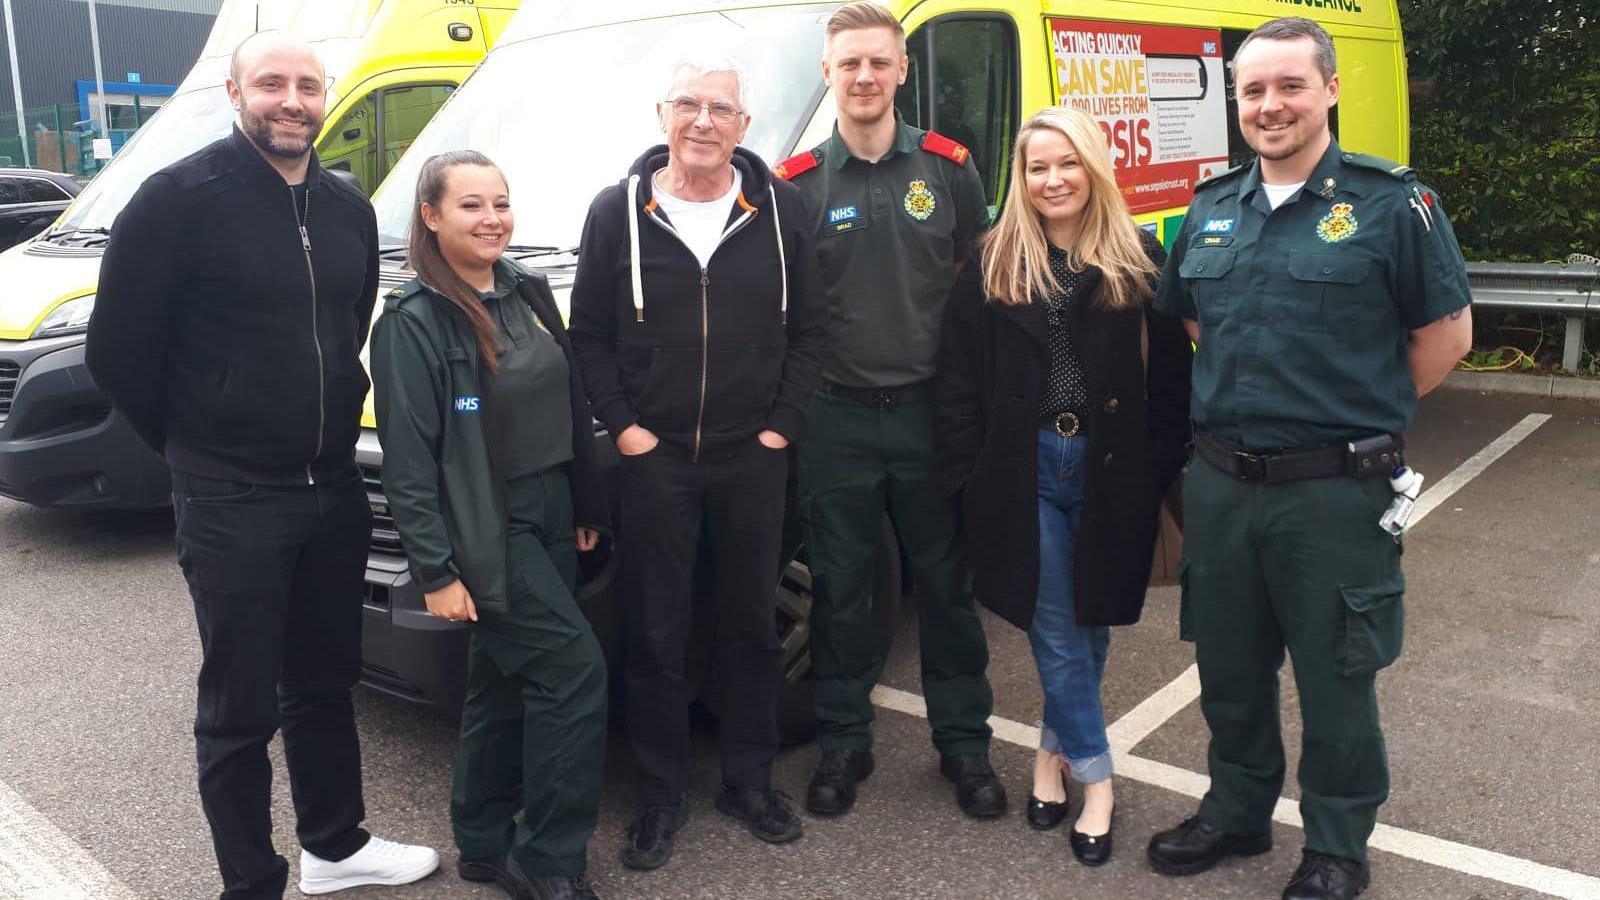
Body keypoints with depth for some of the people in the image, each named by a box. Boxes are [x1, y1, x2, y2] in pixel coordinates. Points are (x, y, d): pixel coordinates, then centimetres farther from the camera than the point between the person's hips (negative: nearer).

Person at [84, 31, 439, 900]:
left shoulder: (348, 208, 8)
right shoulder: (180, 197, -11)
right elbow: (118, 348, -8)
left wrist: (332, 426, 15)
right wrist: (194, 444, 0)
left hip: (334, 491, 6)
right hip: (231, 503, -6)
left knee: (325, 683, 19)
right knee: (240, 706, 5)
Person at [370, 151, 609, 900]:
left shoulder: (527, 292, 9)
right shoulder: (415, 320, -12)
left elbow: (572, 406, 15)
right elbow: (408, 459, -15)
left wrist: (587, 508, 14)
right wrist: (436, 570, -17)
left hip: (549, 517, 7)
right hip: (486, 531, -7)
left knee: (507, 684, 14)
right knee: (576, 671, -10)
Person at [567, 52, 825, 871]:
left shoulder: (781, 209, 1)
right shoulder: (618, 211, -1)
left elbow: (807, 330, 5)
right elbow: (589, 335, 3)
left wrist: (782, 425, -2)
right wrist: (622, 425, -5)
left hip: (753, 460, 1)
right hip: (654, 459, -1)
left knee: (751, 627, 13)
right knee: (655, 637, 7)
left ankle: (750, 781, 29)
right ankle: (659, 797, 22)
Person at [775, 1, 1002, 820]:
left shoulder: (947, 167, 3)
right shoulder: (797, 184, 1)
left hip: (929, 410, 1)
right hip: (836, 417, 0)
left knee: (946, 585, 9)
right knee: (840, 590, 9)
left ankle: (964, 745, 24)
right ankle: (844, 745, 24)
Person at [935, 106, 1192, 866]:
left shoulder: (1139, 260, 1)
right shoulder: (994, 265, 2)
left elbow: (1169, 375, 0)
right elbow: (958, 377, 0)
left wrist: (1162, 467, -6)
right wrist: (963, 474, -5)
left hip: (1112, 469, 1)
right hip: (1025, 468, 0)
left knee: (1089, 625, 11)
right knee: (1058, 632, 3)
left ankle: (1056, 751, 30)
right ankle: (1095, 781, 15)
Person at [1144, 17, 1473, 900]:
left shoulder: (1392, 203, -7)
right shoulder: (1211, 208, 8)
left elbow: (1446, 332, -3)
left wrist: (1362, 418, -1)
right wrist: (1228, 403, 11)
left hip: (1334, 491, -5)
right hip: (1219, 485, 5)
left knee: (1334, 680, 8)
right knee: (1228, 667, 18)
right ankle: (1236, 811, 38)